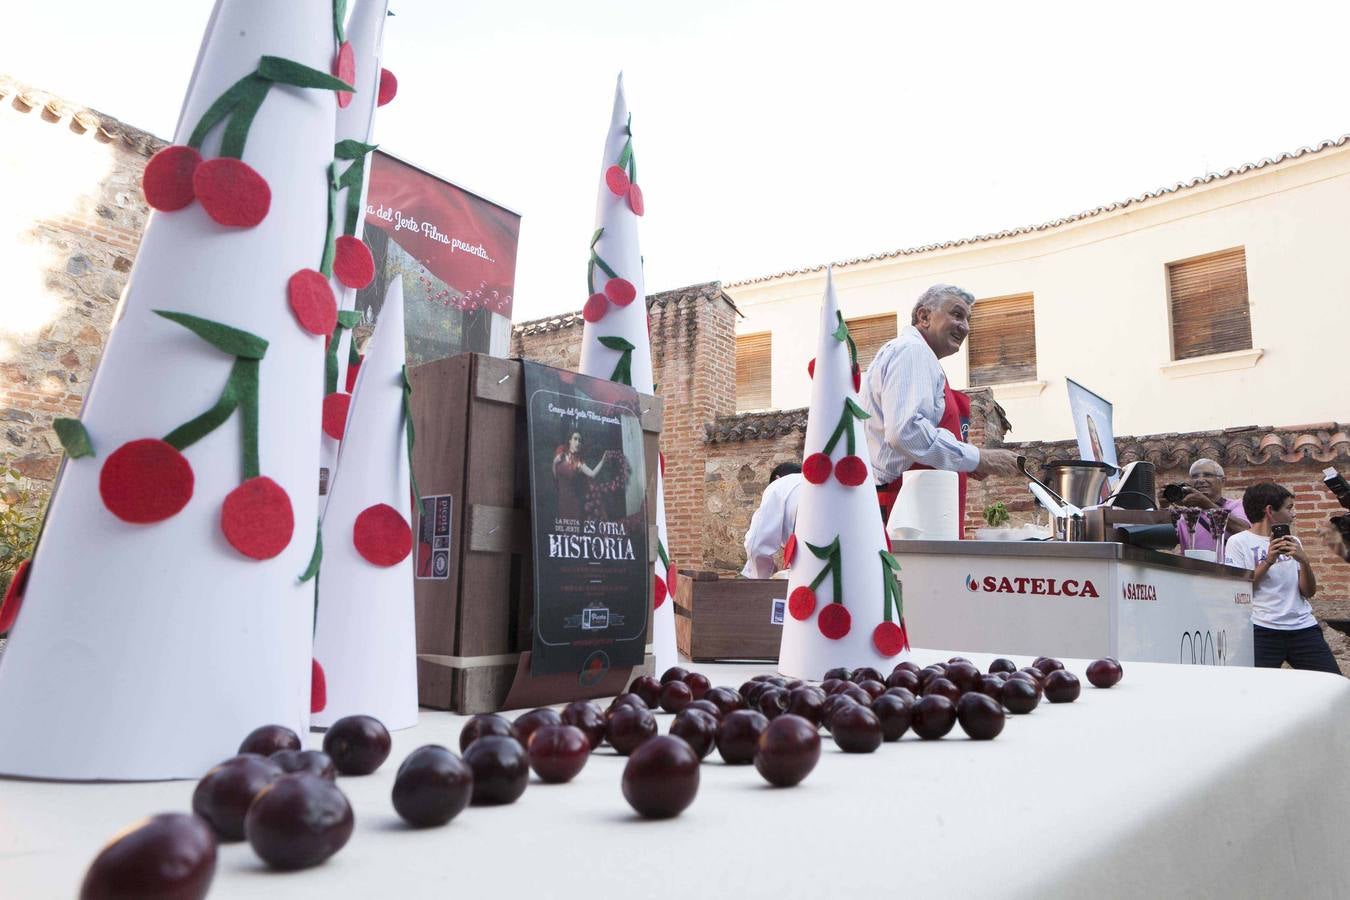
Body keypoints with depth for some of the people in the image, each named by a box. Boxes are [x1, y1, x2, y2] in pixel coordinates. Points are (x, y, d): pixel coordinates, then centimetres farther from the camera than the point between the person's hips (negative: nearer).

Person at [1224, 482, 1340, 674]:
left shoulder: (1291, 542, 18)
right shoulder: (1238, 542, 1)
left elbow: (1309, 592, 11)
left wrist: (1304, 561, -5)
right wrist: (1268, 561, -13)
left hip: (1303, 626, 5)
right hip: (1262, 630, -5)